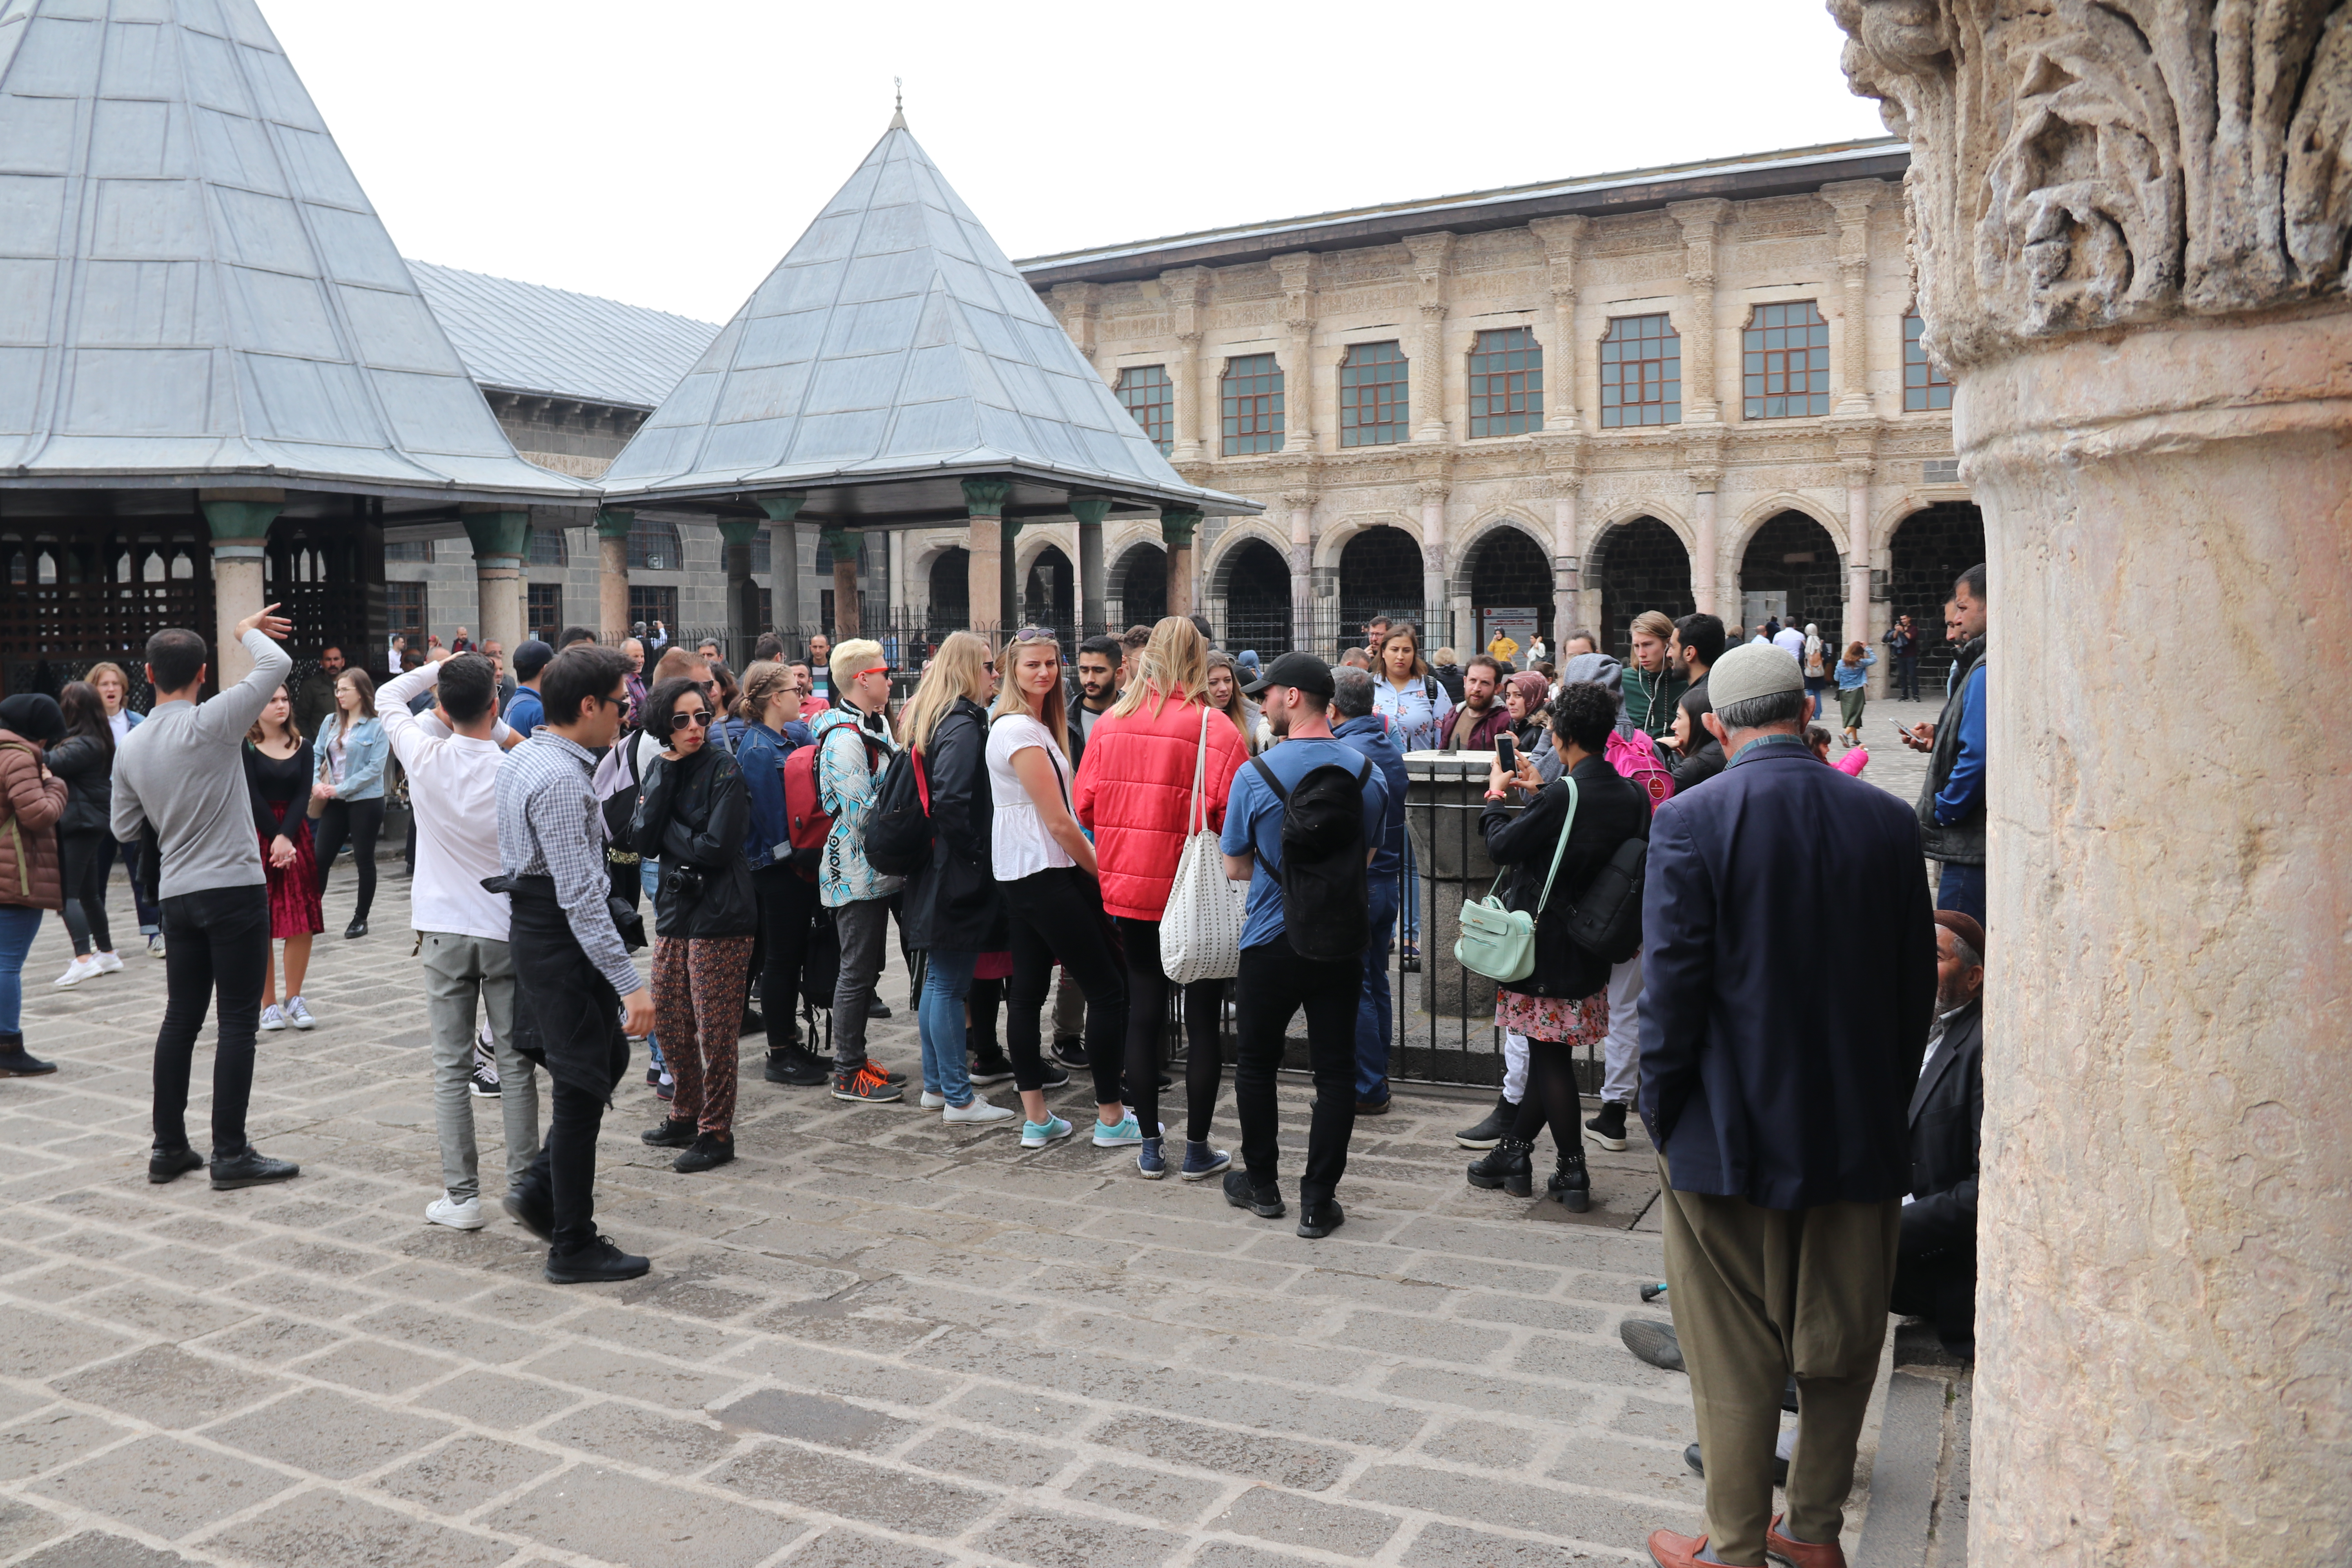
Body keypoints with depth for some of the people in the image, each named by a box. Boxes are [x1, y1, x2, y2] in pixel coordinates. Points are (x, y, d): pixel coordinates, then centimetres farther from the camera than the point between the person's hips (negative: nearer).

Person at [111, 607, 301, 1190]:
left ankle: (168, 1147, 19)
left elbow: (125, 829, 14)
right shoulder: (210, 724, -13)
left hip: (176, 895, 6)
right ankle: (231, 1154, 1)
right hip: (234, 889, -6)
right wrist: (248, 631, 5)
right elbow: (277, 664, -14)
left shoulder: (130, 746, 6)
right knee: (238, 1021, -2)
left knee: (181, 1017, 14)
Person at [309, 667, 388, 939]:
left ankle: (361, 919, 15)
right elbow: (316, 754, 11)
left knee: (364, 860, 4)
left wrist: (340, 789, -16)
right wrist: (315, 784, -7)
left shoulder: (376, 726, -8)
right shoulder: (331, 722, 8)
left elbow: (375, 768, -14)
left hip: (365, 801, -5)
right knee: (321, 858, 4)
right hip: (335, 802, 5)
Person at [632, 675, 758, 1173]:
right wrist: (665, 778, -11)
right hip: (674, 909, 7)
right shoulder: (660, 769, 8)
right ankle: (686, 1115, 32)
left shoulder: (724, 770, -11)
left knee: (715, 1031, -1)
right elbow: (642, 841, -5)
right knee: (669, 1020, 14)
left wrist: (669, 832, -6)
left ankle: (716, 1133, 12)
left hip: (720, 916, -7)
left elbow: (717, 847, -18)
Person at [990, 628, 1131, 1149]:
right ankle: (1111, 1117, 3)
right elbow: (1058, 821, -16)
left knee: (1027, 992, 9)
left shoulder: (1036, 724, 16)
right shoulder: (1021, 730, -15)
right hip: (1044, 873, -10)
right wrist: (1102, 873, -7)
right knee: (1109, 991, -4)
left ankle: (1036, 1119, 14)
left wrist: (1093, 870, 12)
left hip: (1024, 875, 10)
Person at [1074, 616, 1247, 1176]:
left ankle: (1150, 1147, 20)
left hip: (1129, 891, 4)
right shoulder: (1214, 729, -13)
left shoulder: (1111, 724, -1)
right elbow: (1232, 815, -17)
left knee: (1143, 1013, 13)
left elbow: (1084, 806, 5)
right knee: (1203, 1019, 8)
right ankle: (1197, 1149, 15)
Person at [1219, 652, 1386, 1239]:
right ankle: (1318, 1202, 9)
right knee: (1335, 1071, 7)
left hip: (1272, 943, -2)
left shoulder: (1255, 775, -13)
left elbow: (1236, 867, -4)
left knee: (1257, 1064, 15)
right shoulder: (1368, 773, -1)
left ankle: (1262, 1185, 27)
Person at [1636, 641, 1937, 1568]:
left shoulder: (1689, 821, -14)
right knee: (1842, 1345, 19)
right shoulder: (1888, 820, -2)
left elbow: (1671, 989, -14)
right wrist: (1885, 1101, 14)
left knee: (1736, 1358, 9)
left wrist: (1662, 1112, -1)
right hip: (1861, 1134, 4)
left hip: (1731, 1134, -4)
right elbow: (1917, 984, 4)